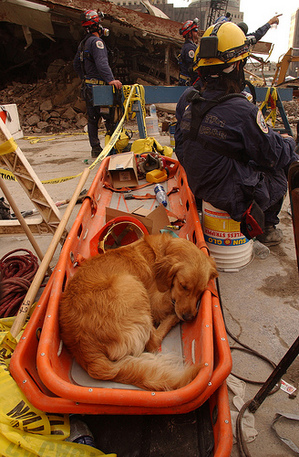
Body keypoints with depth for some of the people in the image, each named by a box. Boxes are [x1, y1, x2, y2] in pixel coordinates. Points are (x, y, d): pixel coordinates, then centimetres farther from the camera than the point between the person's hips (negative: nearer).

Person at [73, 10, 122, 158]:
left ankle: (95, 149, 13)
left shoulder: (83, 43, 18)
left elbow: (76, 65, 28)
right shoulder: (96, 41, -11)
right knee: (111, 117, -6)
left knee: (92, 118, 9)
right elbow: (102, 63, -27)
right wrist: (110, 79, -37)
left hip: (87, 86, 10)